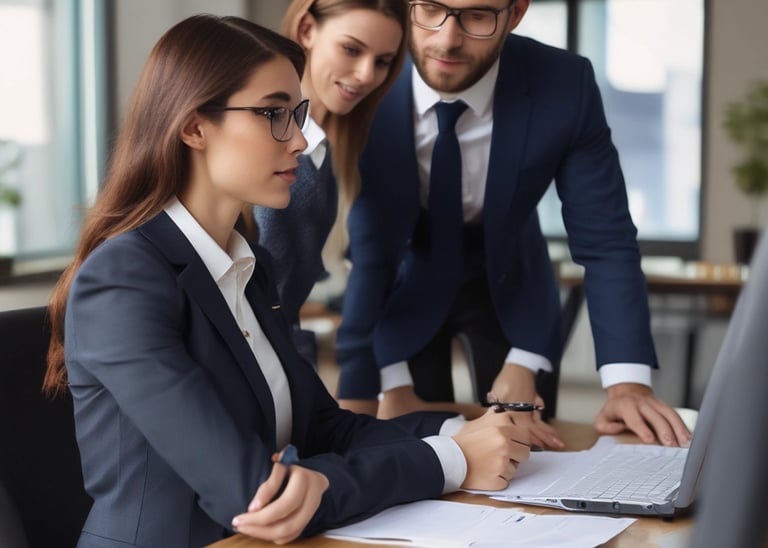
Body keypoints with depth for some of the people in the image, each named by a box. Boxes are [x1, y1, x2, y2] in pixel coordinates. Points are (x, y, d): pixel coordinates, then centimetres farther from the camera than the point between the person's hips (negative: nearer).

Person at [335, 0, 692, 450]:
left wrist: (628, 382, -30)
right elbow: (360, 247, -23)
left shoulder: (564, 86, -28)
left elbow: (604, 242, -21)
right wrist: (374, 386, -26)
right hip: (405, 284, -1)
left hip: (509, 284, 1)